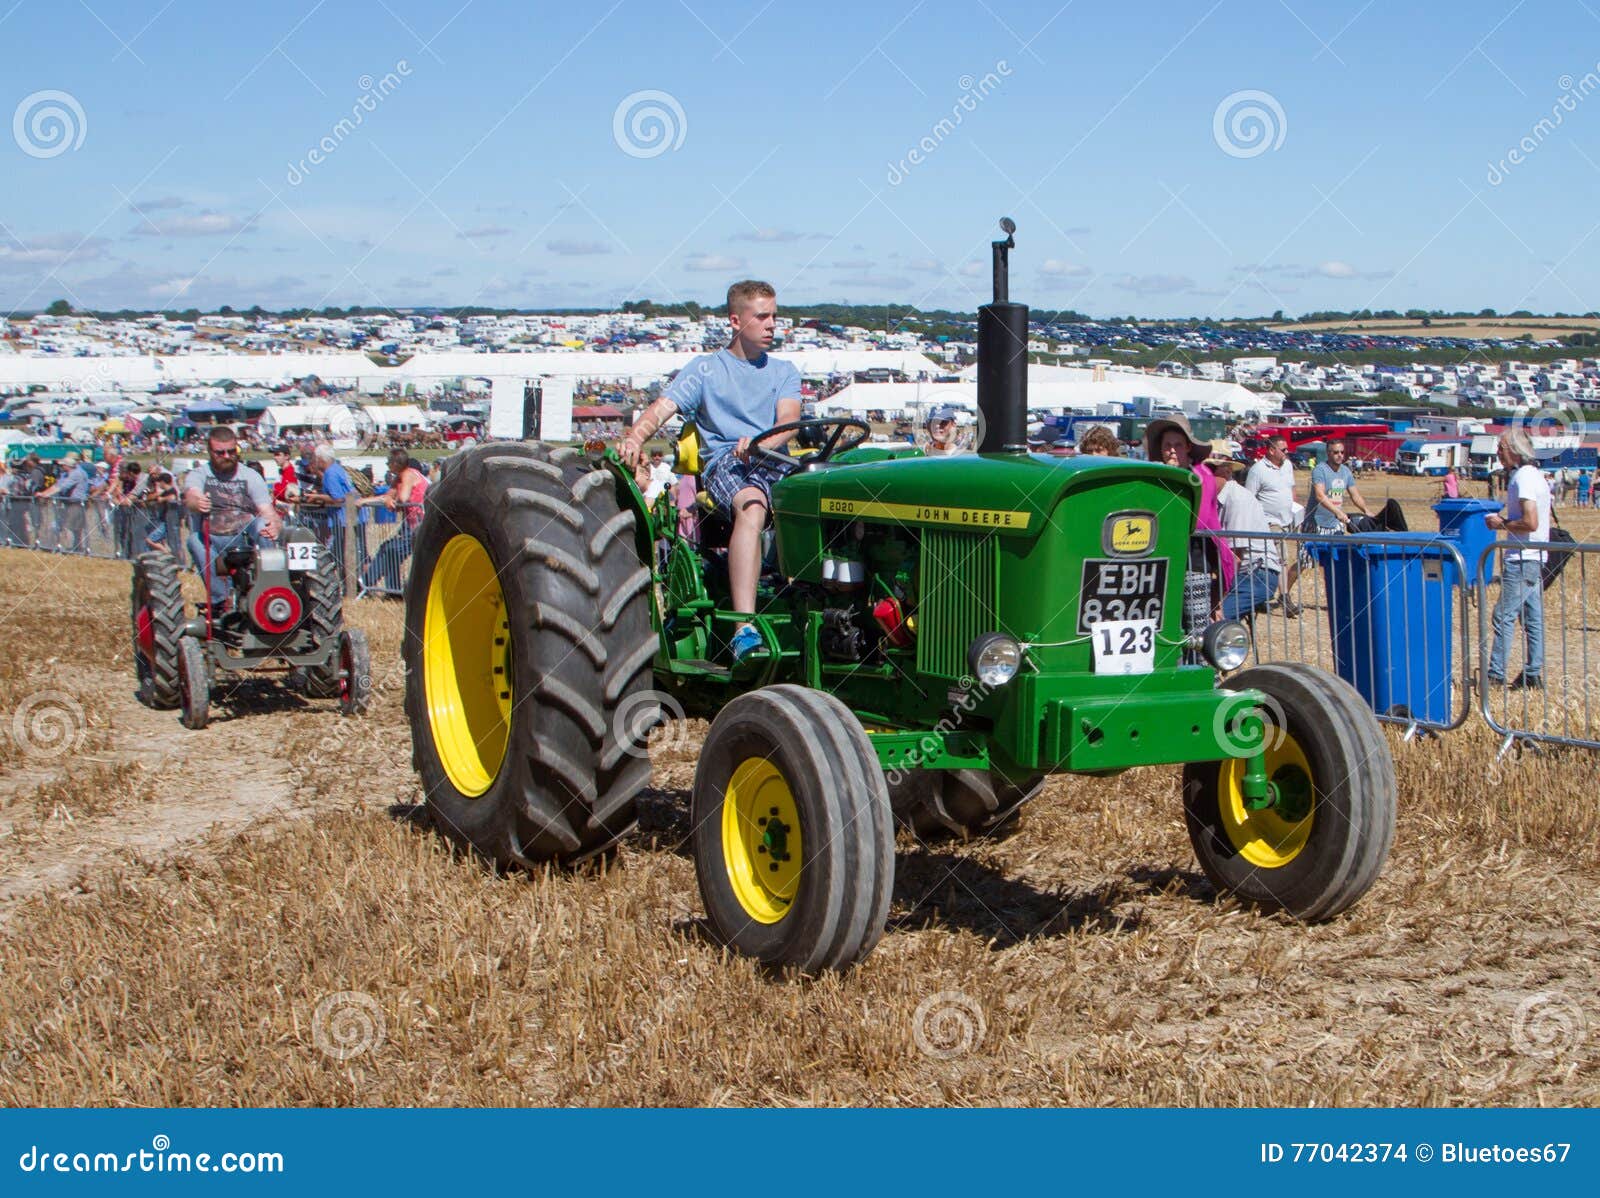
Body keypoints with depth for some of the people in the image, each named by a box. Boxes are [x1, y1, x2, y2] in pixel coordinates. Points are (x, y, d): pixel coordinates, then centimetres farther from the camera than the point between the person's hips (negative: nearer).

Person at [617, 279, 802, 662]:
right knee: (751, 506, -39)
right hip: (723, 462, -3)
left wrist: (763, 443, -23)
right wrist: (635, 437, -24)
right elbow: (662, 408, 0)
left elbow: (789, 419, 2)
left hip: (775, 463, 3)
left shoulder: (784, 372, 21)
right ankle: (744, 627, -50)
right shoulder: (705, 369, 14)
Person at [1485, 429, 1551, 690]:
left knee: (1504, 616, -7)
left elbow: (1530, 522, -24)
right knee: (1532, 617, 10)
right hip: (1534, 559, 10)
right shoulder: (1534, 475, 15)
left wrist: (1502, 524, -11)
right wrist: (1506, 521, 12)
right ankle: (1533, 673, 13)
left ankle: (1496, 674, -5)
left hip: (1522, 560, -10)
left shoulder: (1524, 477, -16)